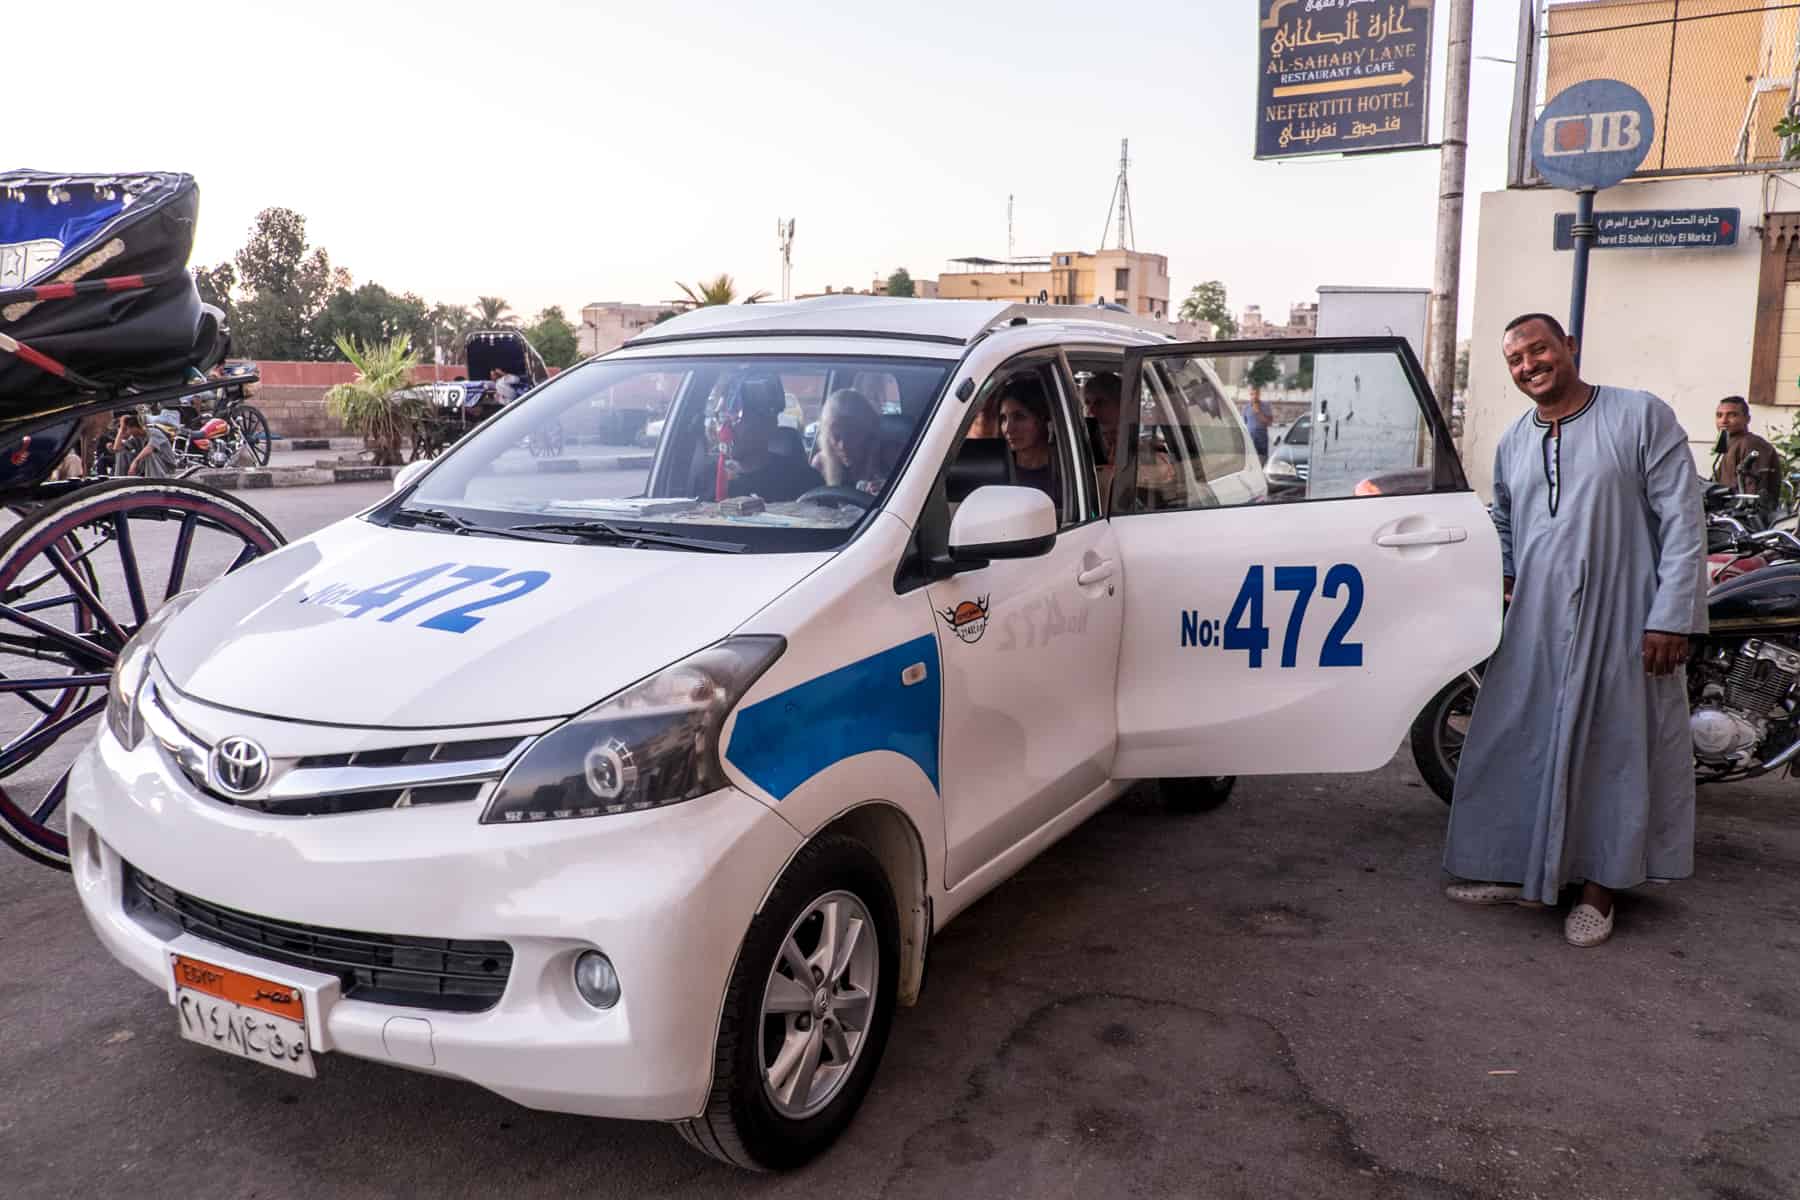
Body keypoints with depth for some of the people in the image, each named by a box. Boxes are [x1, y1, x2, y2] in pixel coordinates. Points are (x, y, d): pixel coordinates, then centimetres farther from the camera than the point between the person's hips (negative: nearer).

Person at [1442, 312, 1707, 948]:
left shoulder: (1642, 416, -4)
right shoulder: (1512, 443, 12)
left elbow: (1683, 522, -8)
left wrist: (1672, 617, -14)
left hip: (1623, 627, -5)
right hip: (1534, 628, 5)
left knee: (1615, 753, 4)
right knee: (1515, 747, 8)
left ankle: (1598, 891, 19)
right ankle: (1517, 871, 23)